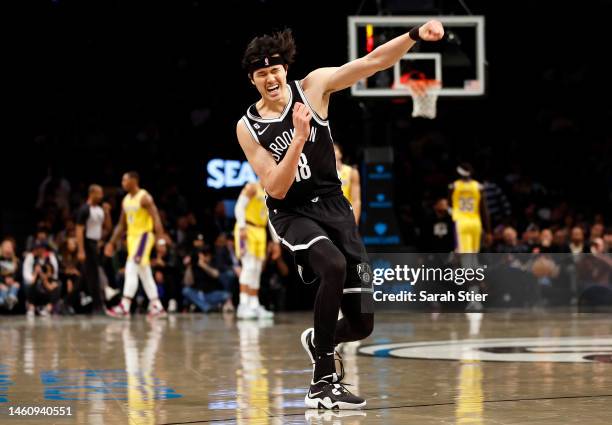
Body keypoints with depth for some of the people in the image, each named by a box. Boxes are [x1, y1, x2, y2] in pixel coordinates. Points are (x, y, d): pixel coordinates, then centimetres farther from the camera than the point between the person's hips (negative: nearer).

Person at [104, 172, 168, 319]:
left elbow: (156, 219, -19)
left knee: (131, 269, -18)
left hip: (143, 236, -9)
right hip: (132, 237, 9)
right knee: (144, 275, 9)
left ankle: (124, 307, -23)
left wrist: (161, 239, -29)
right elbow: (121, 225, 21)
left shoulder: (144, 198, -12)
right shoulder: (126, 200, 13)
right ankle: (157, 307, 14)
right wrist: (111, 243, 18)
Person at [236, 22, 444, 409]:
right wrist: (299, 138, -27)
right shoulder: (248, 127, -8)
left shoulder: (313, 87, -6)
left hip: (333, 206, 3)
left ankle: (317, 340, 38)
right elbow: (276, 189, -15)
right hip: (291, 214, -3)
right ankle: (323, 382, -26)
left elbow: (373, 62, -15)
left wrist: (415, 35, -30)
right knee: (334, 265, -37)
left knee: (361, 324, -1)